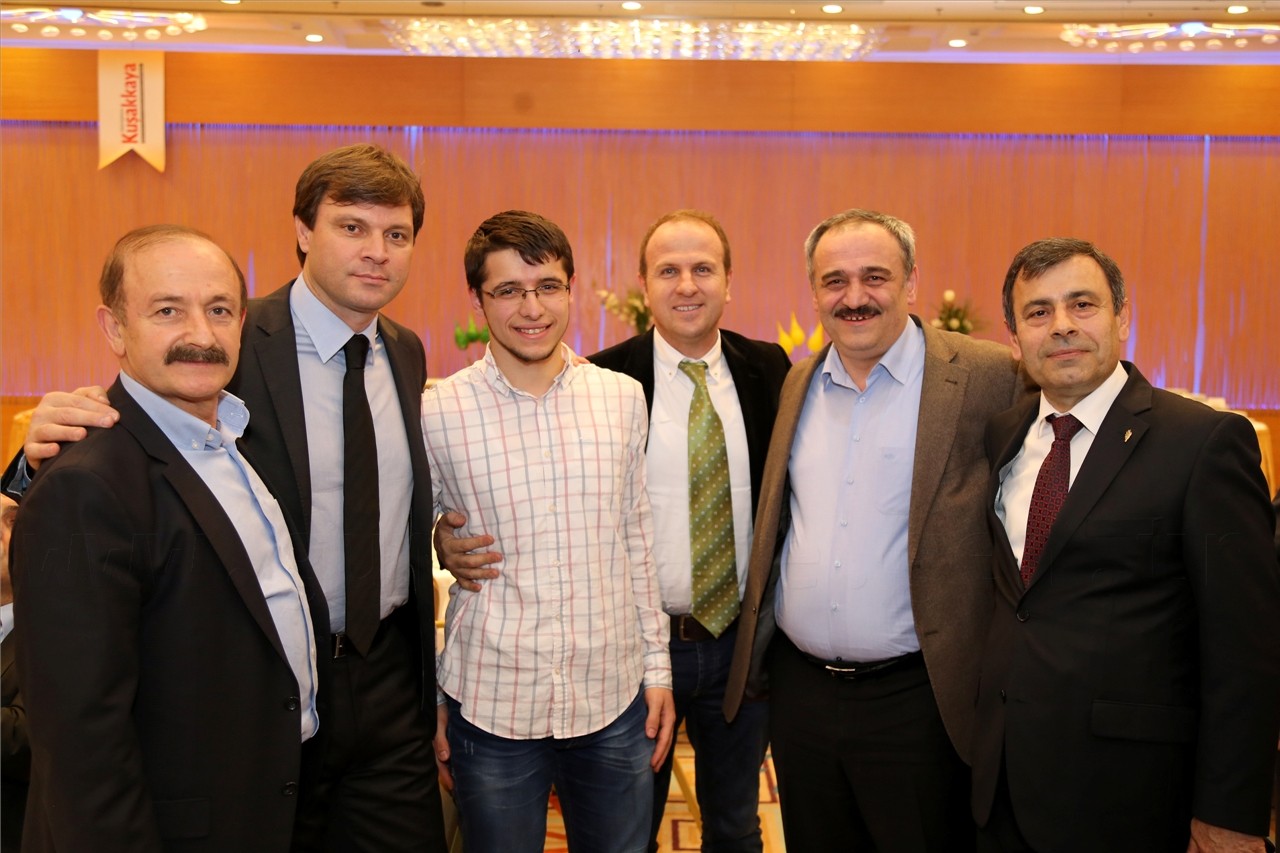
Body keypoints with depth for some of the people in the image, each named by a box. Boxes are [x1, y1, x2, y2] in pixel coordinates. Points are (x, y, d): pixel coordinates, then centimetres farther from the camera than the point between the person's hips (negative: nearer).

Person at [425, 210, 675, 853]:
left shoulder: (623, 398, 0)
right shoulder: (437, 413, -8)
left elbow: (636, 539, 8)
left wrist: (657, 666, 8)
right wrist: (428, 702, 3)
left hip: (614, 701, 2)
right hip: (490, 704, -2)